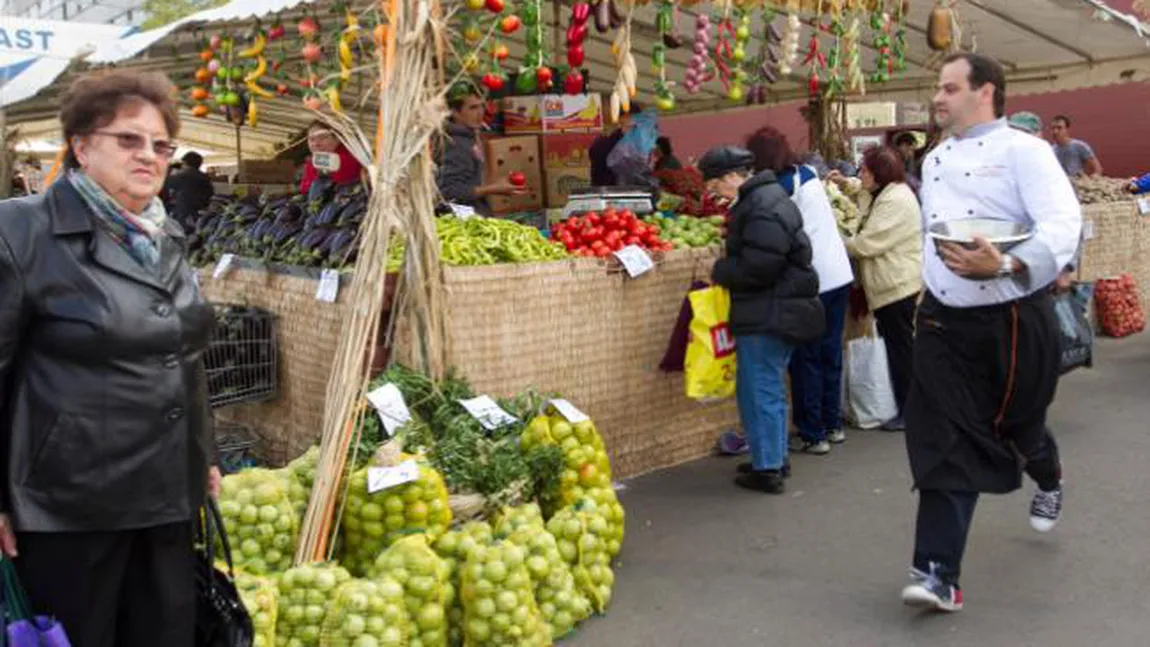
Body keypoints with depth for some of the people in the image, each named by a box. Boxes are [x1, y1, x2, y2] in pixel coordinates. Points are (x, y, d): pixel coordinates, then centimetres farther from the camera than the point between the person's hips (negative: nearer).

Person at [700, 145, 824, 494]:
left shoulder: (764, 208, -19)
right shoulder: (765, 197, 15)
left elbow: (758, 266, -24)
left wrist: (720, 272, -9)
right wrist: (725, 270, 9)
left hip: (767, 317, -11)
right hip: (781, 312, 11)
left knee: (759, 390, -3)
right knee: (771, 388, 18)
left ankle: (767, 468, 3)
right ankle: (775, 459, 29)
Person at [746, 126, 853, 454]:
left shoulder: (779, 188, -13)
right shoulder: (809, 173, 10)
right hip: (840, 275, 7)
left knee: (806, 359, 2)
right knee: (831, 353, 16)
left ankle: (813, 435, 7)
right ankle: (833, 425, 25)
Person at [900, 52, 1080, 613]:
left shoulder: (1023, 150, -11)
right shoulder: (934, 160, 11)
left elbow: (1063, 225, -24)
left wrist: (1002, 266, -38)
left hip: (1014, 319, -4)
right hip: (945, 320, 4)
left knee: (1018, 426, 17)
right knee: (945, 445, -5)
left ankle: (1048, 480, 54)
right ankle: (939, 574, -6)